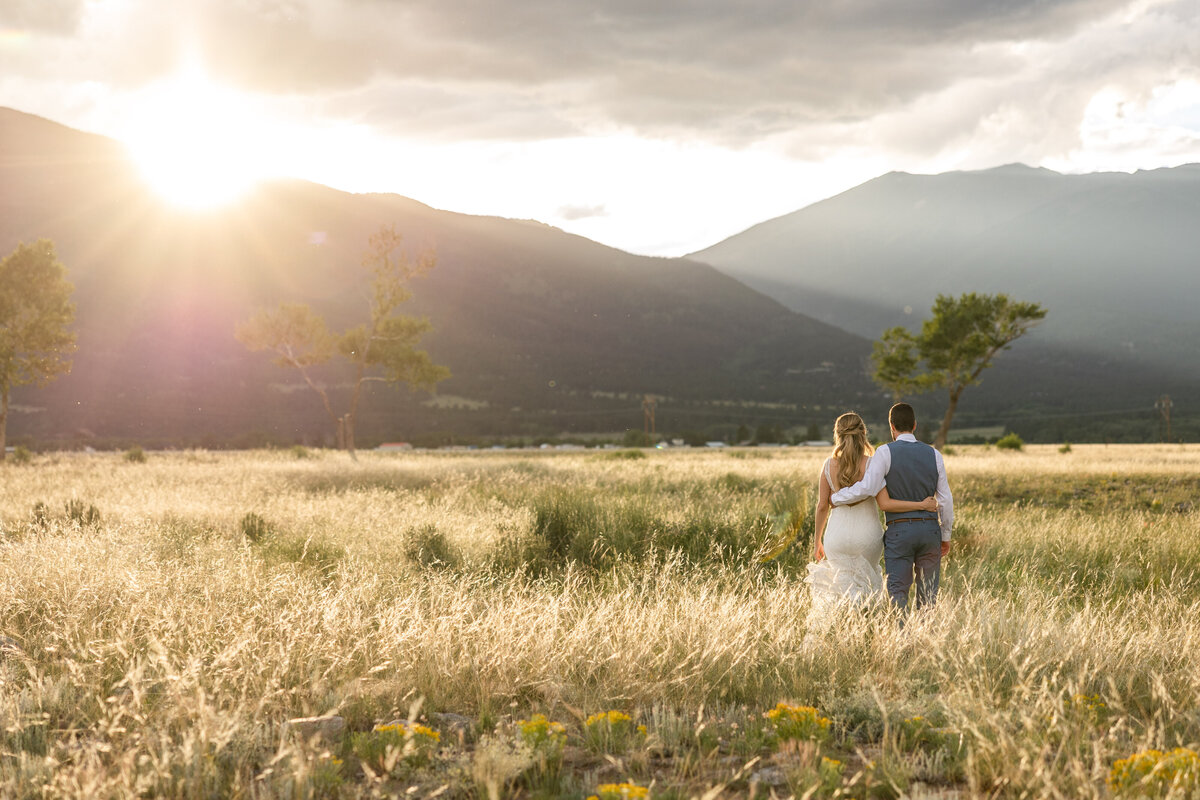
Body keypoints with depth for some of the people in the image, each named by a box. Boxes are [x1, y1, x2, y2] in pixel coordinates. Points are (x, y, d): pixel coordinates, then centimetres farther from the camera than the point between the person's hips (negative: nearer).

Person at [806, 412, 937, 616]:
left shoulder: (829, 465, -6)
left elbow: (822, 506, 0)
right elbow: (885, 504, -18)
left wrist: (817, 541, 11)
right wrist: (921, 505, -11)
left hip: (838, 536, 1)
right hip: (868, 536, -1)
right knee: (867, 588, 21)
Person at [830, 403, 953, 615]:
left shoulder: (886, 452, -6)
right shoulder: (933, 454, 5)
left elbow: (867, 488, -16)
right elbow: (945, 499, 6)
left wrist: (836, 498, 0)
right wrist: (946, 536, 16)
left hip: (899, 532, -3)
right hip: (929, 529, 3)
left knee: (898, 592, -3)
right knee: (928, 594, 10)